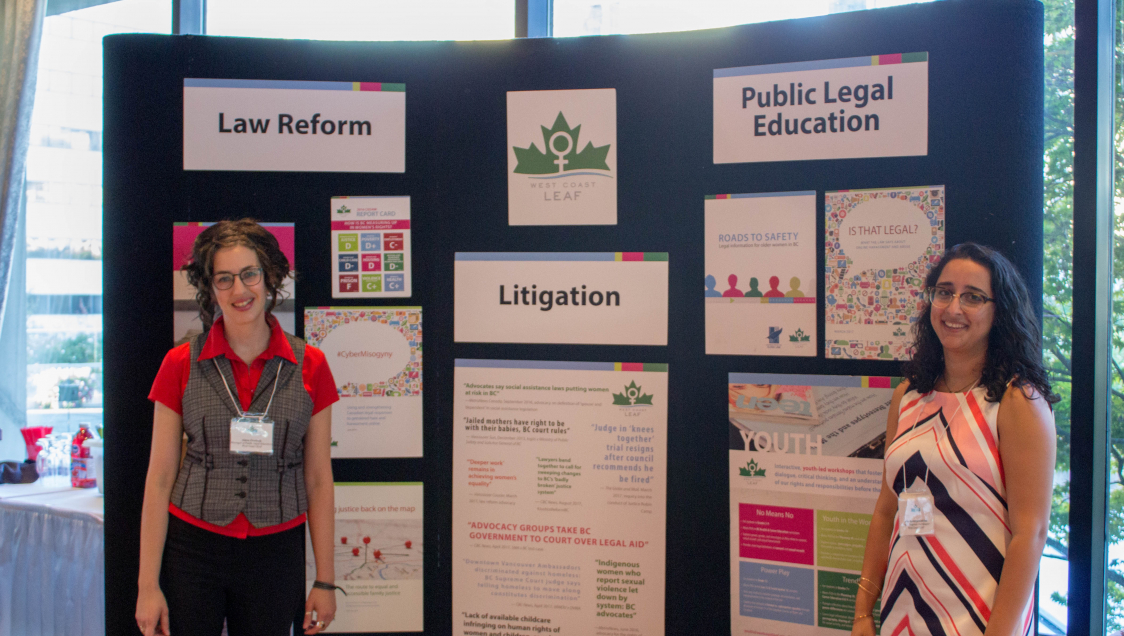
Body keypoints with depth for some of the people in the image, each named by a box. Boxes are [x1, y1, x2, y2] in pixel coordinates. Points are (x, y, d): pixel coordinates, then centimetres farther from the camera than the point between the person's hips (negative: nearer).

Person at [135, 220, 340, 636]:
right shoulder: (181, 365, -1)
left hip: (277, 555, 1)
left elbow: (318, 480, 3)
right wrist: (148, 585, -2)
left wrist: (325, 581, 3)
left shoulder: (309, 366, -1)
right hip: (192, 551, 0)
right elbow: (159, 480, 1)